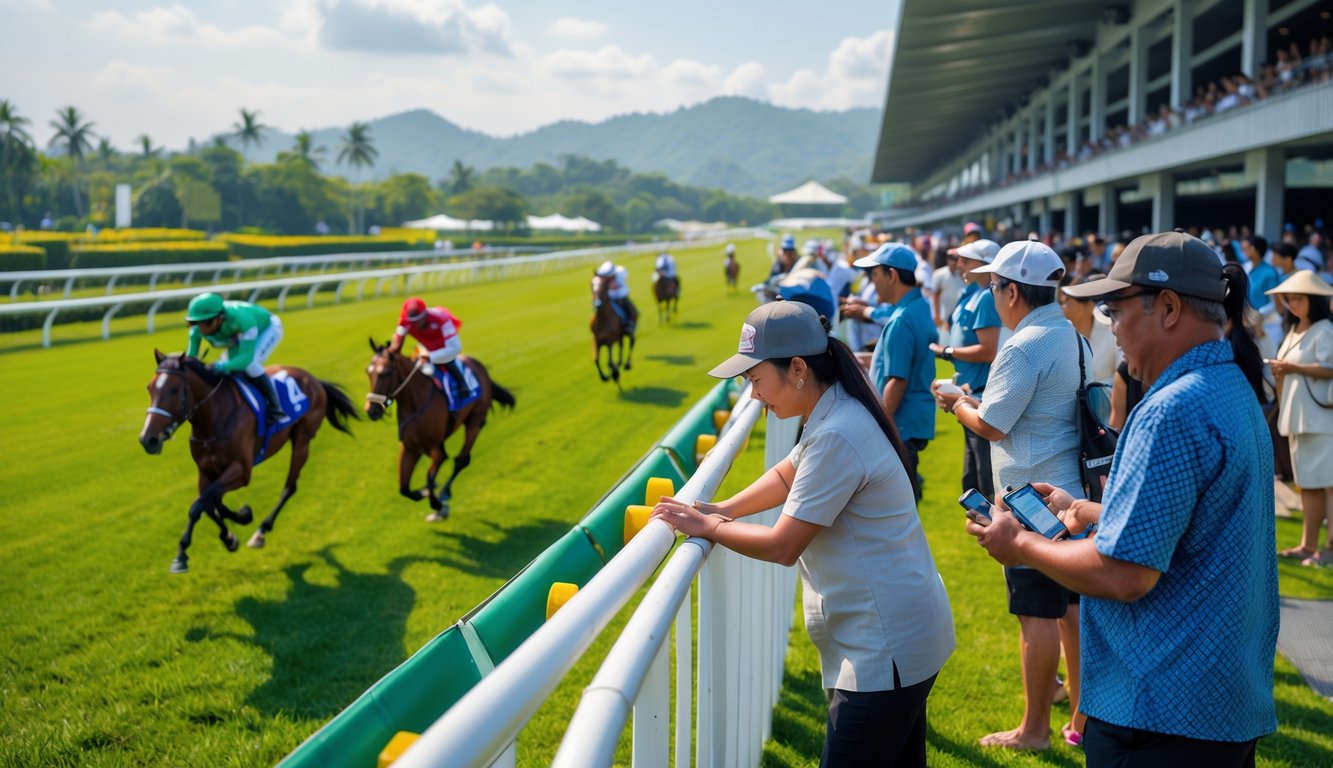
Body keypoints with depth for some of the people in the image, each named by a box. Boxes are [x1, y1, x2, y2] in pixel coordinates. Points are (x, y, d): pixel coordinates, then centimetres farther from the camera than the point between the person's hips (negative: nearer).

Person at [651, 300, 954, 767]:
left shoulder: (835, 438, -24)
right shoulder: (838, 413, 8)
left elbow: (782, 546, -21)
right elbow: (787, 475, 23)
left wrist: (708, 528, -7)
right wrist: (723, 510, 11)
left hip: (888, 648, -10)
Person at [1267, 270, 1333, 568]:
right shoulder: (1294, 330, 18)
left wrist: (1293, 368, -21)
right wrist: (1279, 370, 5)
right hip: (1299, 418, 9)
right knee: (1307, 484, 10)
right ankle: (1308, 545, 14)